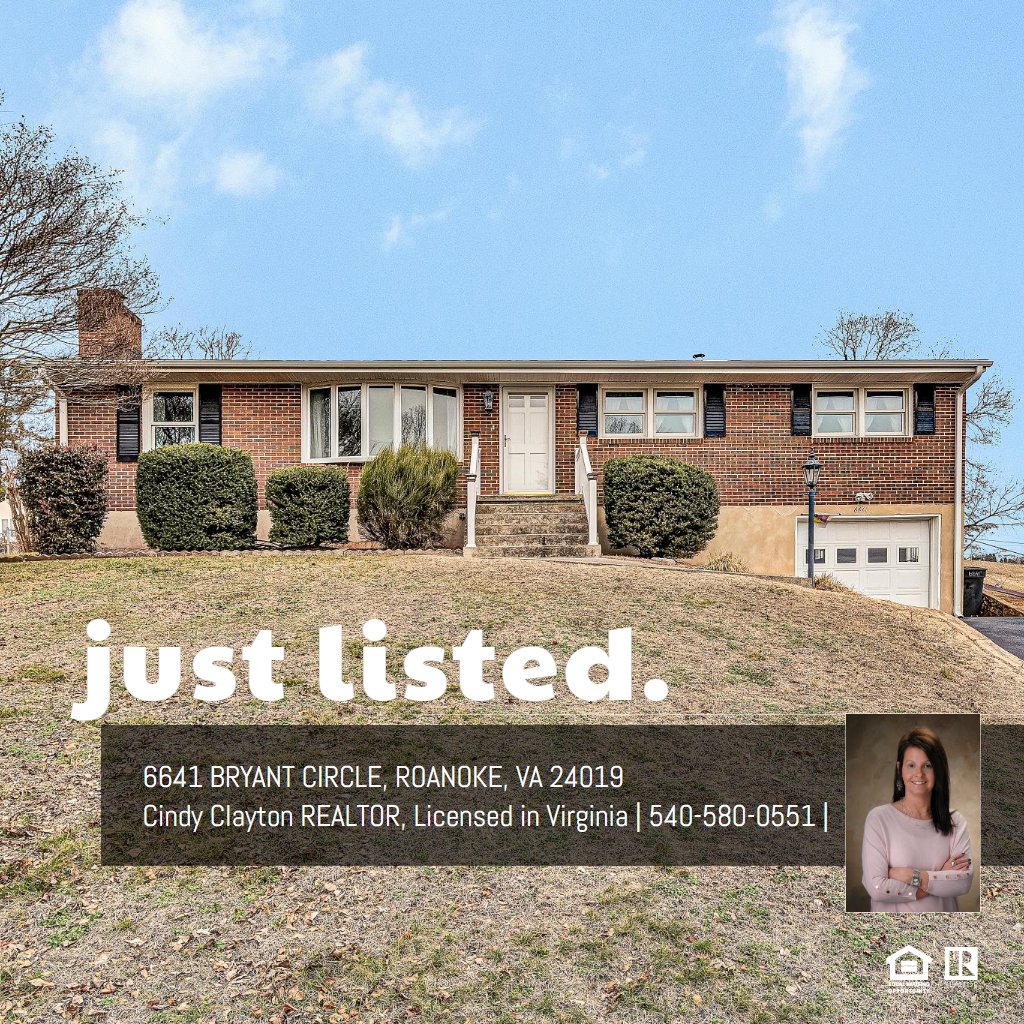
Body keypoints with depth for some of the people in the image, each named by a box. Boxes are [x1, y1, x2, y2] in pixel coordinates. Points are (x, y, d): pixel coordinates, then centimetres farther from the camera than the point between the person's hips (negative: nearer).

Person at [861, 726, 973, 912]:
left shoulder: (955, 821, -4)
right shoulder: (879, 818, -17)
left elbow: (965, 880, -13)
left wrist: (912, 876, -21)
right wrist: (942, 878, -17)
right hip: (894, 911, -2)